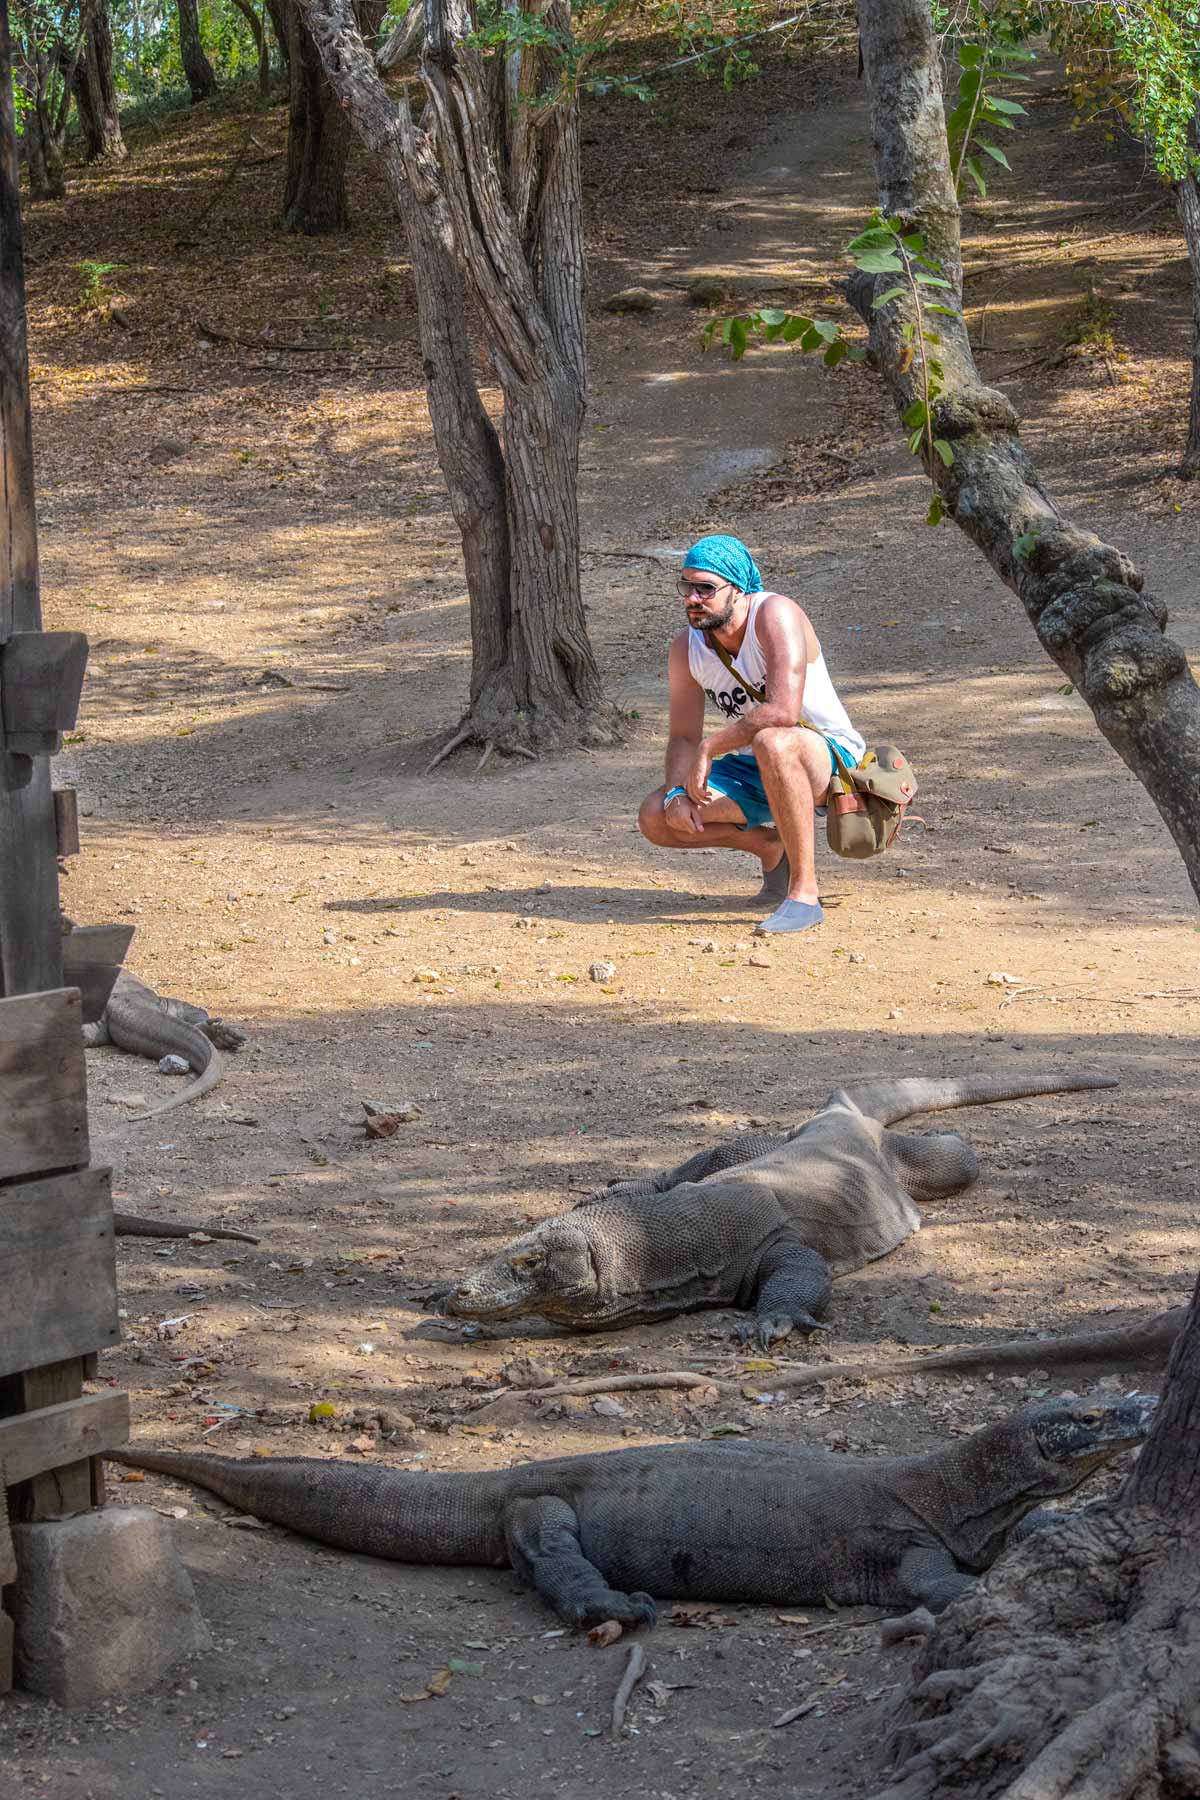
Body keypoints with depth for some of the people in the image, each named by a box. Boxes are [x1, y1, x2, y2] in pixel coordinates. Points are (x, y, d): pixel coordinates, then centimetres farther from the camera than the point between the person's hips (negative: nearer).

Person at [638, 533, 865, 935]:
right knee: (656, 816, -11)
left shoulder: (775, 614, -23)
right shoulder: (687, 646, -2)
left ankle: (804, 891, -34)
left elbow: (782, 712, -34)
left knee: (773, 742, -42)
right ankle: (771, 846, 10)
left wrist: (710, 747, -26)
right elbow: (683, 737, 3)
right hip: (753, 772, 7)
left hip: (831, 759, -7)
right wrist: (678, 789, -17)